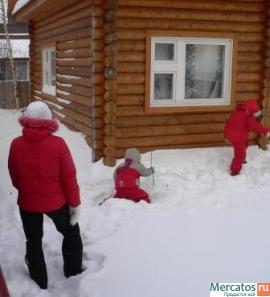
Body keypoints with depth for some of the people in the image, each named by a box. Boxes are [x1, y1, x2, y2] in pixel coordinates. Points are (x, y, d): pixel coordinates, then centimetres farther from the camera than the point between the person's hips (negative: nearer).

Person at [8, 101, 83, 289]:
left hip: (28, 202, 2)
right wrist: (75, 202, -1)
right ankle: (73, 271, 36)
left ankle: (40, 281, 34)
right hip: (56, 201, -2)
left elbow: (14, 177, 2)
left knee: (34, 241, 21)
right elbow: (69, 177, -14)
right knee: (71, 234, 24)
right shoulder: (58, 144, -20)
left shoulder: (16, 145, -12)